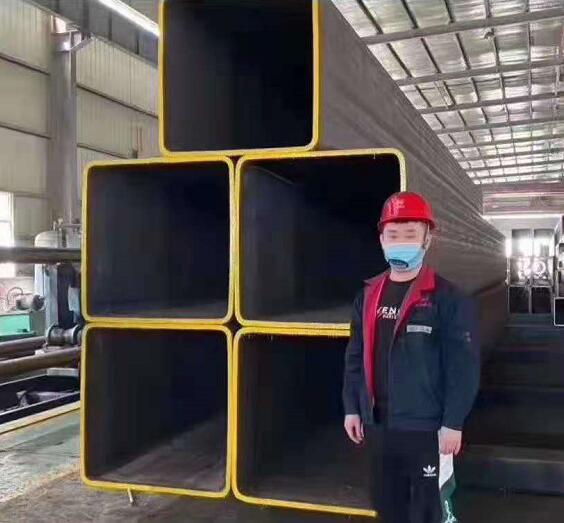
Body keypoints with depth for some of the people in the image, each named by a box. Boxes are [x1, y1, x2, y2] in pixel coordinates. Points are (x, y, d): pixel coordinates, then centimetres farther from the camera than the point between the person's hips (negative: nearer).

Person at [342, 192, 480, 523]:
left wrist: (453, 424, -14)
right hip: (380, 425, 5)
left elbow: (464, 367, -12)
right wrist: (352, 408, 9)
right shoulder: (368, 296, 7)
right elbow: (356, 358, 11)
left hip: (428, 428, -5)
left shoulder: (448, 299, -10)